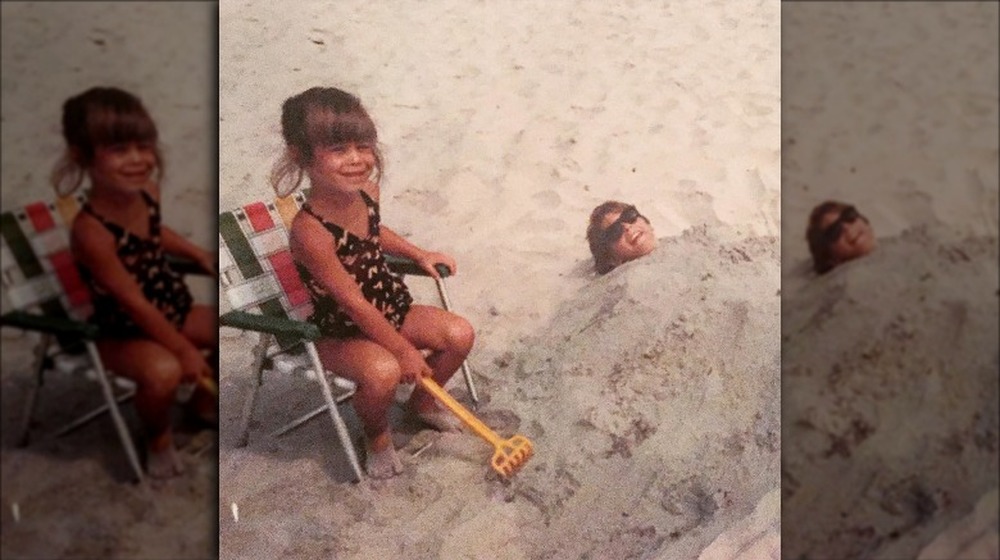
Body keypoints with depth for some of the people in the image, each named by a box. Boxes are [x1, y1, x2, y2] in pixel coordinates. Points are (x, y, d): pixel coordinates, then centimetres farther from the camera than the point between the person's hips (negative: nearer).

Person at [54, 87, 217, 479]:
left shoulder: (148, 192, -8)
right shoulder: (91, 231, -31)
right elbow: (134, 303, -27)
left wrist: (198, 254, 6)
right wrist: (183, 349, -21)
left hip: (174, 311, 8)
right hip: (123, 332, -7)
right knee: (163, 371, -35)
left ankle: (204, 401, 26)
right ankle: (159, 437, 0)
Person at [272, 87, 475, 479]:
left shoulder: (367, 192, -8)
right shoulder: (310, 232, -32)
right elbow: (354, 304, -26)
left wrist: (419, 254, 7)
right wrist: (404, 350, -19)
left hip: (392, 310, 7)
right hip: (339, 333, -7)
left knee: (460, 334, -6)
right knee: (383, 371, -34)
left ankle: (423, 402, 24)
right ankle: (377, 435, 2)